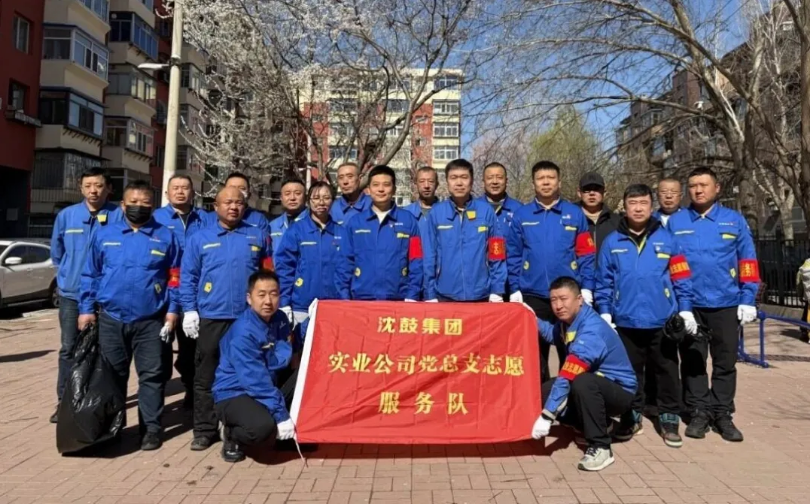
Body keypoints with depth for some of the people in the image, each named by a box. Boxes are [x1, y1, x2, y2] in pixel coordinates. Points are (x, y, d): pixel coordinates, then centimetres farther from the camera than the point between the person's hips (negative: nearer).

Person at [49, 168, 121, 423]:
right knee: (69, 349, 6)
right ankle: (65, 401, 15)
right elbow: (56, 253, 15)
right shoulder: (66, 216, 1)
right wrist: (69, 275, 15)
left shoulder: (119, 217, -10)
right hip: (71, 294, 2)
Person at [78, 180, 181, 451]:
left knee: (152, 375, 4)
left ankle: (151, 427, 13)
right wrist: (86, 309, 2)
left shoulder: (165, 236, 2)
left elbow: (175, 277, 2)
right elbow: (90, 275, 8)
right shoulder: (104, 235, 6)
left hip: (151, 321, -2)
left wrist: (172, 310, -5)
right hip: (111, 319, 2)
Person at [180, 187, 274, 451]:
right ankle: (204, 430, 19)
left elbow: (271, 274, 10)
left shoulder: (259, 236, 9)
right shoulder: (200, 238, 8)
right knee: (206, 376, 7)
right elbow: (187, 277, 5)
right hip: (211, 318, 0)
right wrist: (189, 310, -4)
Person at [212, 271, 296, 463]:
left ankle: (291, 434, 8)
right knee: (263, 426, -36)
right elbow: (256, 380, -26)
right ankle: (232, 436, 0)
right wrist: (281, 416, -25)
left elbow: (282, 360, -5)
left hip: (267, 388, 8)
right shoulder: (243, 332, -24)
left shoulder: (280, 320, 0)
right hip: (233, 394, -7)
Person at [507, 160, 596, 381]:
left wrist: (586, 289, -4)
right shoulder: (521, 215, 3)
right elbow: (513, 256, 4)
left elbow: (586, 256, 2)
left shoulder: (575, 214, 2)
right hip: (533, 297, 1)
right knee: (535, 356, 12)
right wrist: (515, 290, -1)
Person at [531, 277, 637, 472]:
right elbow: (553, 333, 19)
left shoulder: (592, 330, -30)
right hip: (595, 387, 9)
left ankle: (600, 447, -20)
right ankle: (598, 425, 10)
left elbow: (567, 377, -35)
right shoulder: (569, 319, -4)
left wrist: (546, 416, -37)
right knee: (544, 393, -5)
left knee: (583, 383, -38)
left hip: (619, 391, -8)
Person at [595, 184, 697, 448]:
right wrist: (605, 313, -1)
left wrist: (685, 310, -3)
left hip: (663, 321, 0)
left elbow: (682, 278, 2)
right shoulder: (612, 242, 3)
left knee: (667, 371, 10)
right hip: (626, 322, 1)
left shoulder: (666, 239, 2)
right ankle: (631, 418, 28)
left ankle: (669, 420, 24)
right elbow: (603, 282, 4)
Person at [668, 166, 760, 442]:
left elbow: (747, 262, 3)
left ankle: (722, 414, 21)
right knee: (692, 361, 8)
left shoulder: (735, 220, 3)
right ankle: (699, 412, 21)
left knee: (725, 361, 9)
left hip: (726, 304, 1)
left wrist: (748, 299, -3)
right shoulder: (675, 222, 1)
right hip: (688, 304, 0)